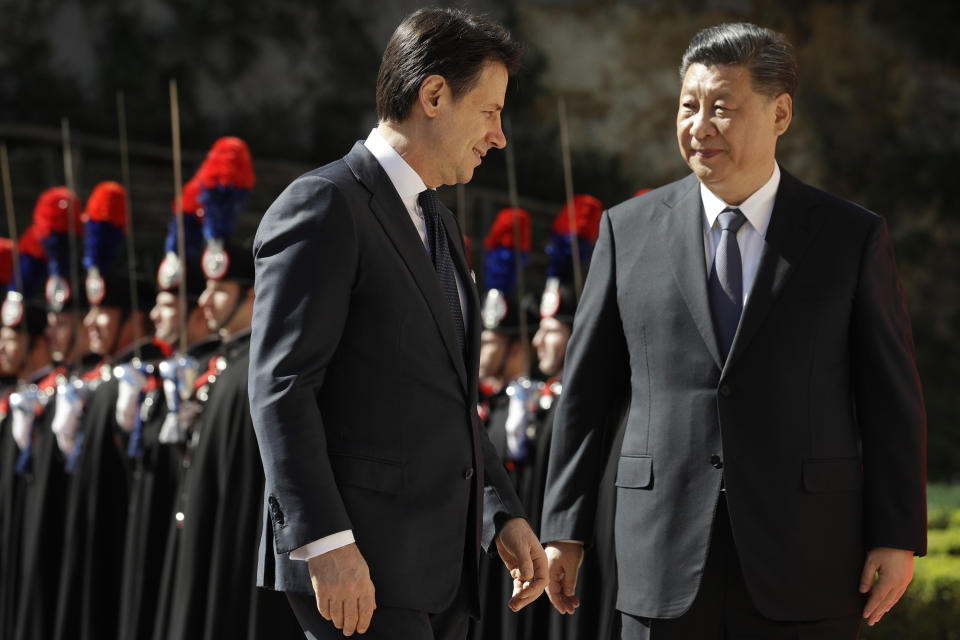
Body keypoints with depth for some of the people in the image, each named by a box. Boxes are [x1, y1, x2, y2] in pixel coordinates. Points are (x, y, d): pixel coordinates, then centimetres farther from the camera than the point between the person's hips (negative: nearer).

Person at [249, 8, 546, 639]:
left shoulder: (438, 224, 22)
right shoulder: (324, 205, -8)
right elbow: (280, 387, -16)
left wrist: (505, 515, 16)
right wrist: (325, 544, -23)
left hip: (440, 565, 9)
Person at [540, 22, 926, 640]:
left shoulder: (853, 237, 3)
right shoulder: (630, 229, 7)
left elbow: (892, 401, 3)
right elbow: (585, 394, 9)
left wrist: (897, 538, -3)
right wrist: (565, 530, 5)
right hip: (665, 565, 1)